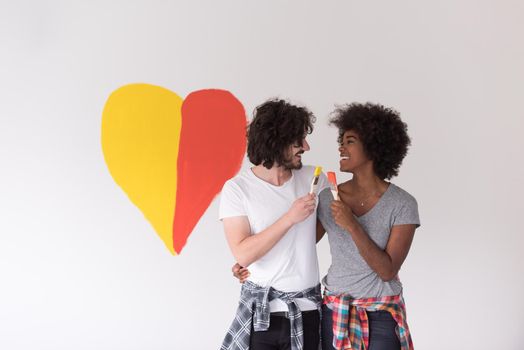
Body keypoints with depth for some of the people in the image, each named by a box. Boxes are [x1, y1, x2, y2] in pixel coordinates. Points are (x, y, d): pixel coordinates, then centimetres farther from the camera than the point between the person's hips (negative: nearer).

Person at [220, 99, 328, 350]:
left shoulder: (312, 178, 0)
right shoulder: (237, 188, -9)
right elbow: (243, 254, -17)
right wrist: (289, 218, -21)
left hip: (307, 310, 3)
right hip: (260, 311, -2)